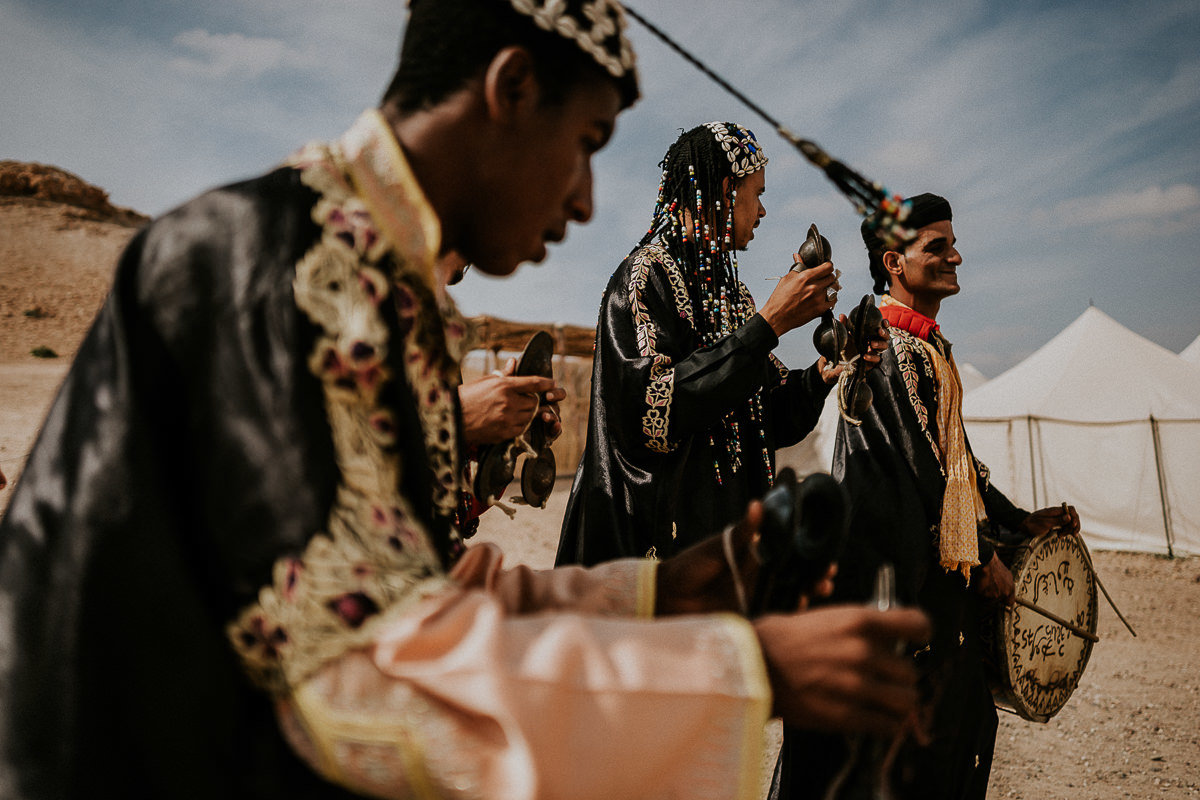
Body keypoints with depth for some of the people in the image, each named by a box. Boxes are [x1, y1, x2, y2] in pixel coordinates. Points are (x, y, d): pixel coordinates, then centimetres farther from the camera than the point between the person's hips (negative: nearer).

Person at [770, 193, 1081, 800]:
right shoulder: (886, 344, -14)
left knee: (957, 715, 15)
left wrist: (1019, 521, 20)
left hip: (938, 564, 10)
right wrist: (978, 556, -12)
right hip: (901, 562, -10)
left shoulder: (928, 345, 16)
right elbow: (914, 464, -17)